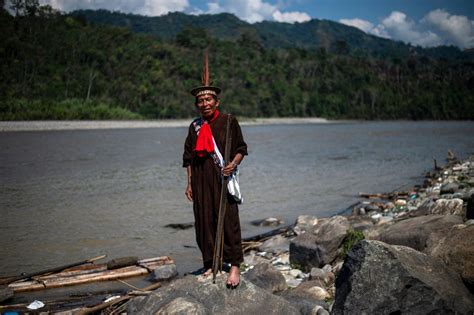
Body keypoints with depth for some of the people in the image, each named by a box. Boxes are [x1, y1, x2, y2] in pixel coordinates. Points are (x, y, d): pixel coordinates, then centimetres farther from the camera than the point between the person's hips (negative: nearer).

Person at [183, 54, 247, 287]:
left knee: (228, 220, -6)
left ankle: (235, 266, 1)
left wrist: (233, 164, -18)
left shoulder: (229, 122, -1)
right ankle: (210, 264, 19)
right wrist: (189, 183, 11)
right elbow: (189, 157, 15)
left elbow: (241, 149, 2)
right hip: (201, 181, 4)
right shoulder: (195, 126, 11)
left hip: (223, 179, -4)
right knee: (204, 222, 7)